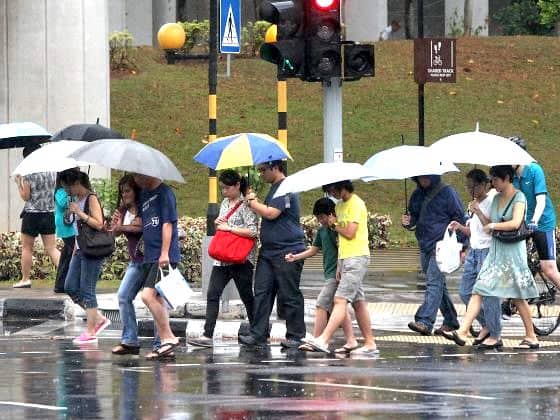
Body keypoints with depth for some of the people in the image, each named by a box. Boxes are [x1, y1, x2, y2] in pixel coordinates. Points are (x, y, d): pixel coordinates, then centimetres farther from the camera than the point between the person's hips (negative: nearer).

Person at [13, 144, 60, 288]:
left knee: (27, 248, 10)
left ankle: (25, 279, 15)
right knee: (51, 248, 5)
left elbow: (25, 196, -9)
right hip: (49, 213, 5)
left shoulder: (28, 173, -13)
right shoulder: (52, 171, 4)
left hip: (32, 213, -5)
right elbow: (55, 190, 11)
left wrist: (18, 182, 2)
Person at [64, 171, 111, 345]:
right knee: (70, 287, 7)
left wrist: (79, 213, -22)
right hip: (81, 250, 9)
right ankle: (98, 318, 16)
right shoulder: (77, 200, 14)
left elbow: (98, 224, -20)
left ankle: (90, 332, -1)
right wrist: (75, 250, 22)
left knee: (87, 290, -6)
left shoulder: (91, 199, -11)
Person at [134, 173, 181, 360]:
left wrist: (164, 253, -18)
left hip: (164, 257, -9)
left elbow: (167, 224, -13)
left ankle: (169, 337, -10)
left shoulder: (164, 192, -9)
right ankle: (165, 344, 11)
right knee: (156, 299, 8)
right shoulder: (144, 194, 17)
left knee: (148, 295, -17)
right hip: (150, 256, 9)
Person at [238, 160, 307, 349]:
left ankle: (295, 336, 6)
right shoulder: (275, 188, 18)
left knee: (289, 296, -2)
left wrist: (253, 203, -6)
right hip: (268, 251, 10)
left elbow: (271, 213, -21)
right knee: (262, 292, 4)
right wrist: (254, 202, 9)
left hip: (287, 254, -10)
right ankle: (258, 335, 4)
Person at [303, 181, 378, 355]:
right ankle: (370, 344, 9)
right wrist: (339, 265, 14)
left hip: (356, 257, -9)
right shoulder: (340, 205, 17)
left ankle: (323, 340, -25)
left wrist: (335, 225, 1)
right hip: (345, 258, 9)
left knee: (341, 300, -15)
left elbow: (350, 233, -17)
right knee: (358, 302, 8)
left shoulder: (356, 204, -10)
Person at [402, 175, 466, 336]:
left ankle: (425, 321, -24)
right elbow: (414, 216, 24)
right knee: (439, 285, 13)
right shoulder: (417, 195, 12)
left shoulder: (447, 193, -6)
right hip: (425, 245, 8)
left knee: (434, 282, -15)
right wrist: (408, 223, -1)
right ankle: (450, 320, 23)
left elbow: (459, 219, -5)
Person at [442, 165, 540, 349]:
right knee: (478, 292, -4)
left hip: (512, 251, -7)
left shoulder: (518, 198, -9)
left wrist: (492, 226, -12)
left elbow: (515, 223, -22)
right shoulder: (497, 198, 13)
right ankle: (462, 332, -10)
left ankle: (531, 337, 13)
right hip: (495, 250, 7)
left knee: (518, 297, 1)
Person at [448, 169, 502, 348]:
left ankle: (494, 334, 3)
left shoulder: (491, 202, -12)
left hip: (488, 251, -9)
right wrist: (460, 227, 5)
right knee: (465, 292, 9)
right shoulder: (473, 205, 14)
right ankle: (486, 325, 23)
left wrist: (478, 212, -24)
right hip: (473, 251, 9)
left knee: (488, 293, -6)